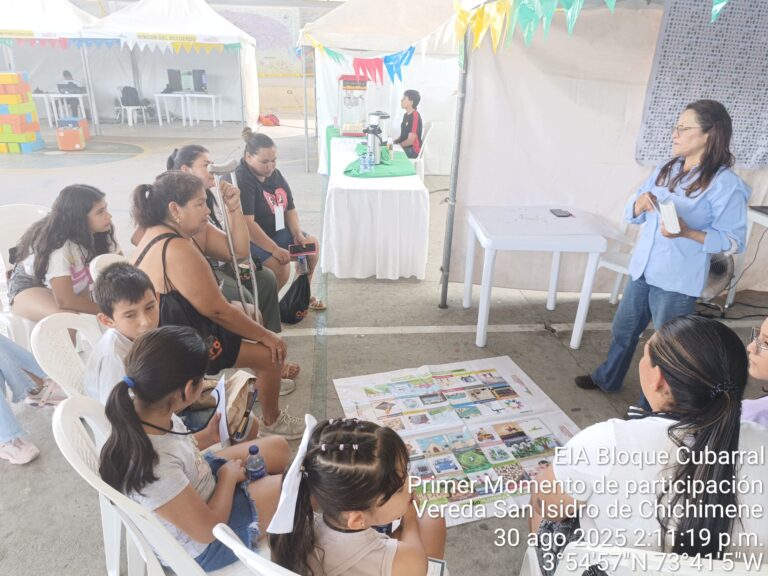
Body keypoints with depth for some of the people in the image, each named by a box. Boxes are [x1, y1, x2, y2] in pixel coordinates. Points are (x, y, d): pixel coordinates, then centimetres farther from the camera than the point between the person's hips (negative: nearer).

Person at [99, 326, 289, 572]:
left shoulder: (139, 407, -19)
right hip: (202, 545, -7)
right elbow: (209, 528, -27)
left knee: (278, 447, 13)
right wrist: (229, 476, -14)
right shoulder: (152, 468, -42)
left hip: (198, 486, 7)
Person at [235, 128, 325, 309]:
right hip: (251, 240, -9)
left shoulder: (275, 175, 4)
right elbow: (247, 224, -31)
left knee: (312, 243, 4)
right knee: (281, 266, -29)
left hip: (278, 232, 9)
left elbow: (290, 209, 7)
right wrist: (275, 249, -33)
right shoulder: (241, 181, -23)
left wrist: (298, 235, -11)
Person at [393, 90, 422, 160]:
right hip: (404, 147, 9)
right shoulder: (406, 115, 11)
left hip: (412, 150, -9)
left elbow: (410, 141, -21)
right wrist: (394, 142, 4)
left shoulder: (415, 117, -18)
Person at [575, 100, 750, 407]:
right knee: (623, 329, 20)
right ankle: (607, 379, 43)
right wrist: (640, 202, -14)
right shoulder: (665, 170, 6)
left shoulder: (725, 184, -13)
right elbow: (631, 215, 9)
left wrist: (687, 232, -27)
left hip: (678, 281, -6)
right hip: (642, 269, 7)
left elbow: (733, 240, -13)